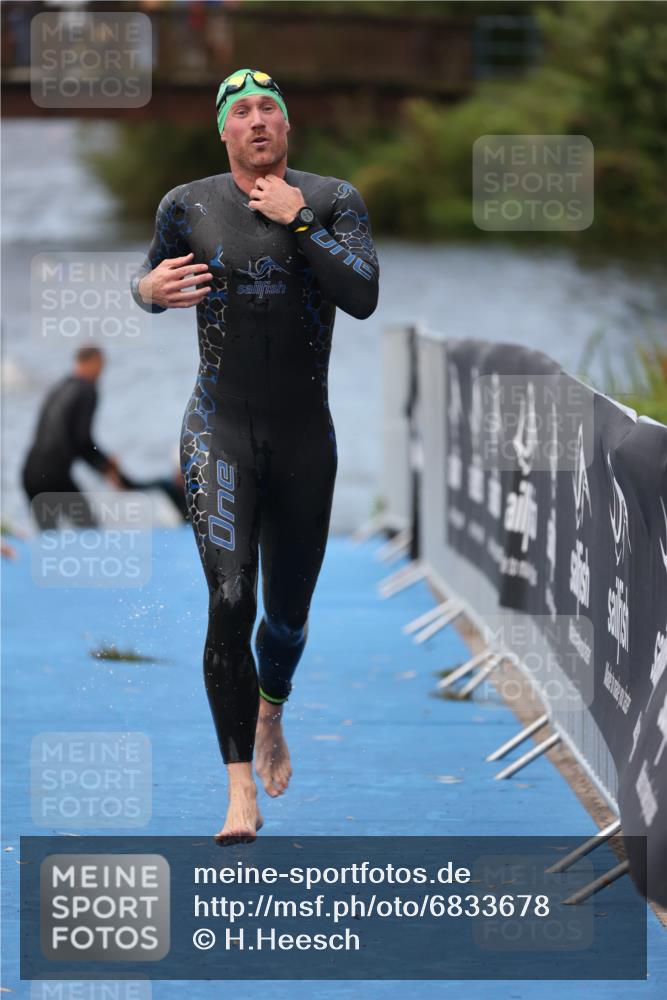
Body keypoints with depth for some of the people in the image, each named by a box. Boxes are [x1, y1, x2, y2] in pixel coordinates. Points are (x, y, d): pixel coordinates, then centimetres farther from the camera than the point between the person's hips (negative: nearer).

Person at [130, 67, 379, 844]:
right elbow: (150, 278, 17)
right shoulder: (188, 206, 1)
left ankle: (271, 714, 47)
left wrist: (298, 222, -18)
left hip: (304, 432, 2)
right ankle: (241, 790, -15)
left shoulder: (333, 201, -1)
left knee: (289, 611, 12)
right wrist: (149, 291, -7)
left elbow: (362, 298, -14)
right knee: (229, 603, -17)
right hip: (220, 427, -2)